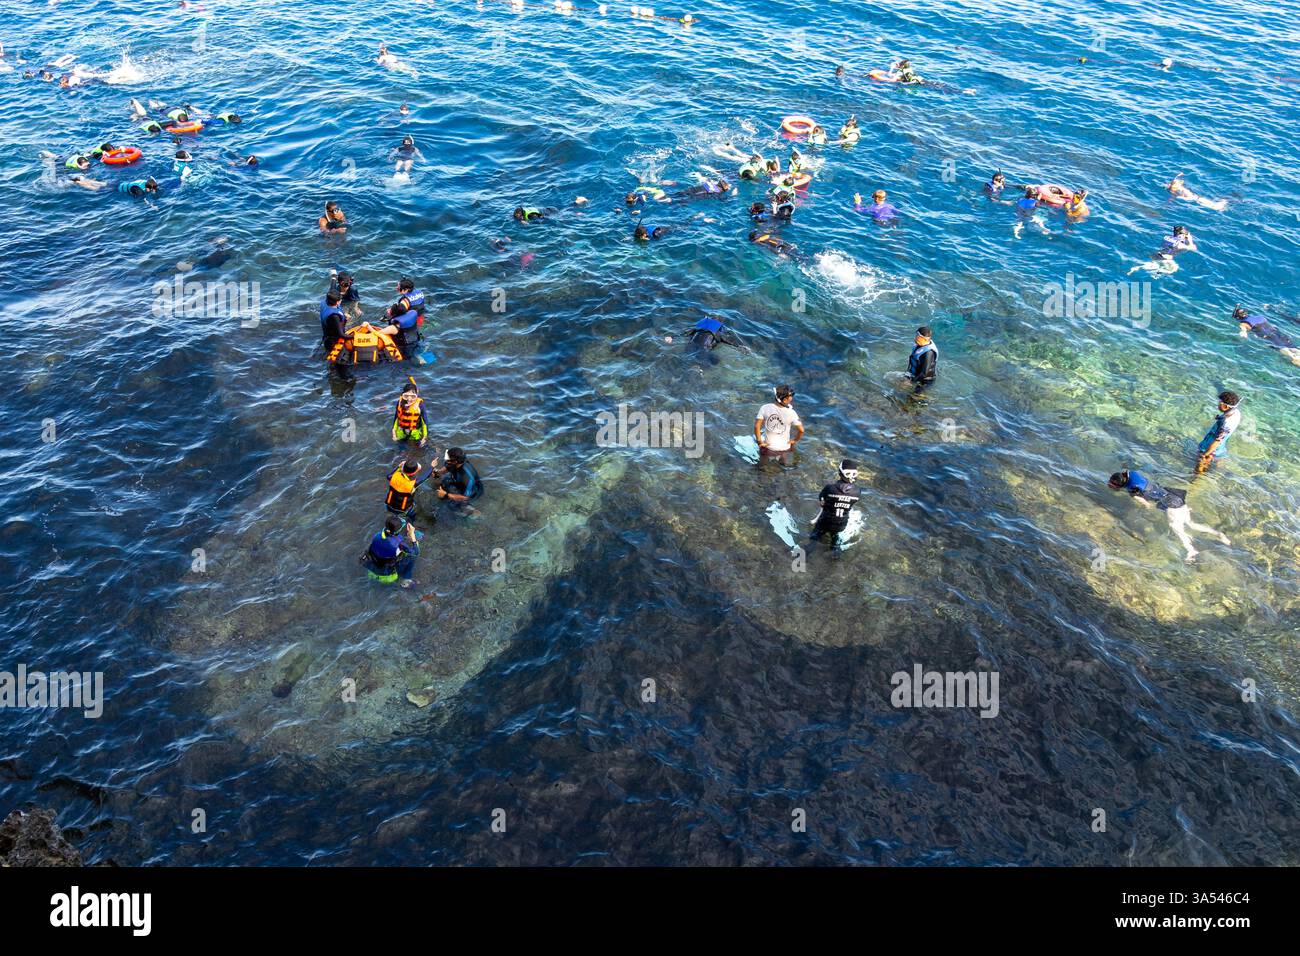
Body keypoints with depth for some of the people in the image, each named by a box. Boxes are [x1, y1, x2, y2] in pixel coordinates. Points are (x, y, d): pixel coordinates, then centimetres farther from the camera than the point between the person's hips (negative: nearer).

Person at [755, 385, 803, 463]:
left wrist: (760, 442, -5)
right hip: (784, 449, -1)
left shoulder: (765, 408, -14)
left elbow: (756, 426, -17)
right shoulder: (791, 413, -19)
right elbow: (801, 430, -16)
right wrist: (795, 441, 4)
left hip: (768, 447, 1)